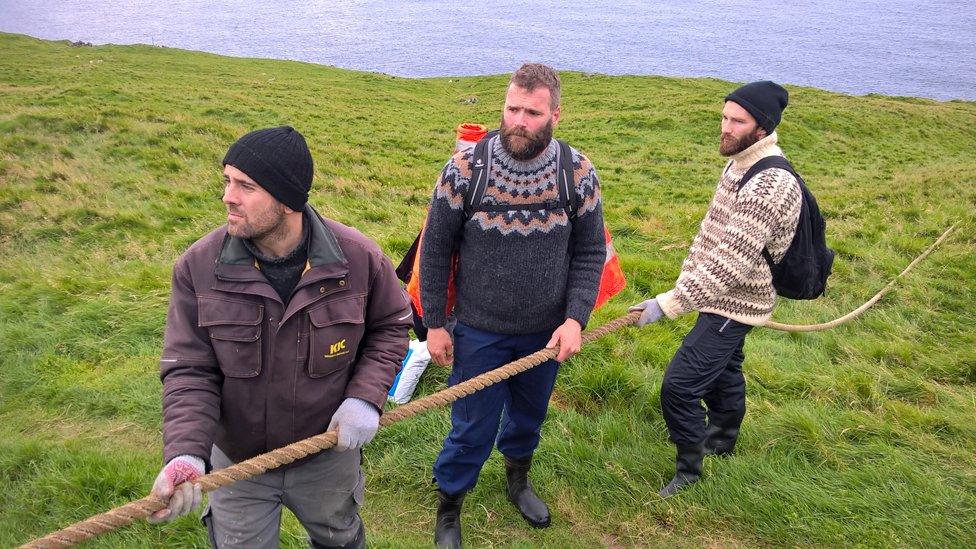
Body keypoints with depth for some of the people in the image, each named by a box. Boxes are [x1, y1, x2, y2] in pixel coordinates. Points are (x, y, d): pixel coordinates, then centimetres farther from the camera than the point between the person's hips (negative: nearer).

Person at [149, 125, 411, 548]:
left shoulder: (358, 258, -19)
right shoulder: (199, 266, -19)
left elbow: (390, 326, -2)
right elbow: (188, 370, -15)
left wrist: (366, 396, -16)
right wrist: (185, 453, -30)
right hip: (236, 460, 0)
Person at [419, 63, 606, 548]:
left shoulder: (579, 173, -11)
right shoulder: (464, 169, -17)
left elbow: (589, 252, -3)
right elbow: (436, 249, -7)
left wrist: (575, 318, -13)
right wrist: (434, 323, -5)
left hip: (546, 332, 3)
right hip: (479, 331, -2)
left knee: (529, 415, 24)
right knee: (472, 429, 10)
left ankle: (517, 479, 55)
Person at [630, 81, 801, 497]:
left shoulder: (769, 186, -28)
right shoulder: (742, 165, 5)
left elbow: (730, 265, -33)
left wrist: (669, 304, -34)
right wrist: (685, 286, 21)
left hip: (731, 306, -10)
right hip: (728, 299, 10)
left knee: (679, 386, -9)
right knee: (721, 372, 27)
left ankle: (689, 469, 11)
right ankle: (722, 439, 50)